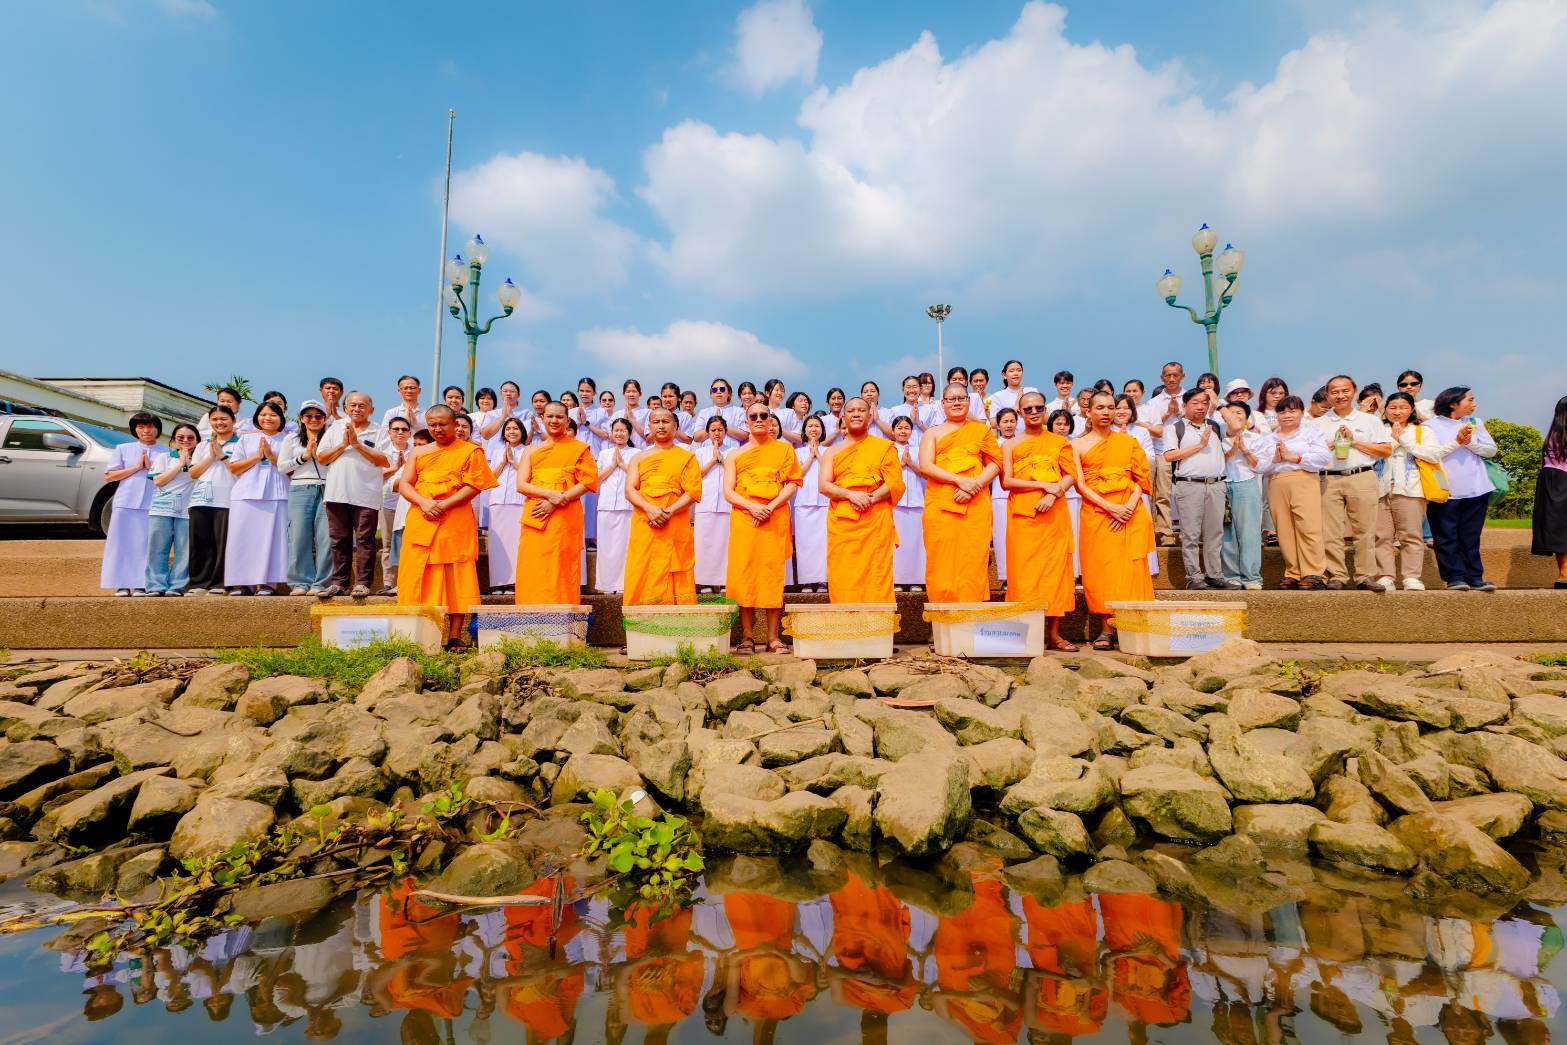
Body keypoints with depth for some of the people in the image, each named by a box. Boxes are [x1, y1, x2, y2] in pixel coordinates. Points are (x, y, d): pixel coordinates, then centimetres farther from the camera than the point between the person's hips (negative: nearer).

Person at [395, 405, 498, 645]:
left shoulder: (470, 451, 5)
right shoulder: (418, 453, 18)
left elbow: (474, 486, -5)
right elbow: (404, 484, 10)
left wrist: (444, 505, -15)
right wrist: (423, 502, -10)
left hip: (455, 523, -4)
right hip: (419, 523, 4)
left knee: (456, 579, -4)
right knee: (417, 577, 2)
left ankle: (455, 635, 1)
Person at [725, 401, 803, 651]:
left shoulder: (784, 450, 11)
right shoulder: (735, 455, 13)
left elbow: (793, 484, 3)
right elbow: (728, 491, 5)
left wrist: (770, 507, -12)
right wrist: (753, 507, -13)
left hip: (775, 519, -1)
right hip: (743, 519, 1)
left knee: (773, 574, -3)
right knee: (744, 574, -4)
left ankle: (773, 638, 2)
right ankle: (746, 637, 2)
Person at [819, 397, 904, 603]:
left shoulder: (885, 447, 12)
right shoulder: (833, 452, 16)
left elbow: (895, 483, 2)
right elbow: (823, 485, 3)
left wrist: (871, 499, -14)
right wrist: (851, 495, -14)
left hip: (875, 519, -1)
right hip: (841, 522, 2)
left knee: (875, 577, -6)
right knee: (842, 578, -2)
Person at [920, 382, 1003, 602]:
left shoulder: (982, 430, 17)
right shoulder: (933, 433, 15)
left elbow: (995, 464, 8)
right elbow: (925, 466, 0)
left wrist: (974, 484, -10)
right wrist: (960, 480, -12)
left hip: (975, 505, 0)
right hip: (940, 506, 0)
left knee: (973, 565, -5)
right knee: (941, 565, -4)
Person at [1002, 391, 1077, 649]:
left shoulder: (1059, 442, 15)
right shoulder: (1010, 445, 11)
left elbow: (1070, 475, 7)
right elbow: (1006, 481, -1)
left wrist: (1054, 494, -12)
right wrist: (1043, 485, -11)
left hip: (1053, 513, 1)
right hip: (1022, 514, -1)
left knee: (1055, 569, -1)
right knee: (1024, 570, -6)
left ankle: (1054, 633, 4)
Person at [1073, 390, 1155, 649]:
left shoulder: (1128, 441, 13)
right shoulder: (1078, 445, 8)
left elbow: (1142, 478, 8)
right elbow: (1080, 484, -1)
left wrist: (1129, 506, -10)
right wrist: (1111, 507, -13)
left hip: (1130, 514, 1)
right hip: (1096, 514, -1)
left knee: (1130, 569, -3)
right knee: (1100, 569, -3)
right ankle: (1106, 629, 2)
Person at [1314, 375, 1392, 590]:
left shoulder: (1370, 421, 14)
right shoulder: (1319, 424, 14)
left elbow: (1386, 451, 6)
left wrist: (1355, 442, -1)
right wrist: (1333, 442, -4)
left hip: (1362, 478, 0)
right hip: (1329, 480, 0)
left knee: (1365, 530, -2)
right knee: (1331, 532, -4)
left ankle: (1366, 576, 3)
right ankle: (1337, 576, 1)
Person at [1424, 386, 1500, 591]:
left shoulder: (1475, 423, 16)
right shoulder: (1432, 425, 1)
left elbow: (1491, 450, 11)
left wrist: (1470, 442, -5)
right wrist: (1456, 442, -12)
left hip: (1475, 490, 4)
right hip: (1445, 491, -4)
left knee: (1470, 537, 7)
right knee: (1447, 537, -2)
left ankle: (1474, 578, 11)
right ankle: (1454, 577, 3)